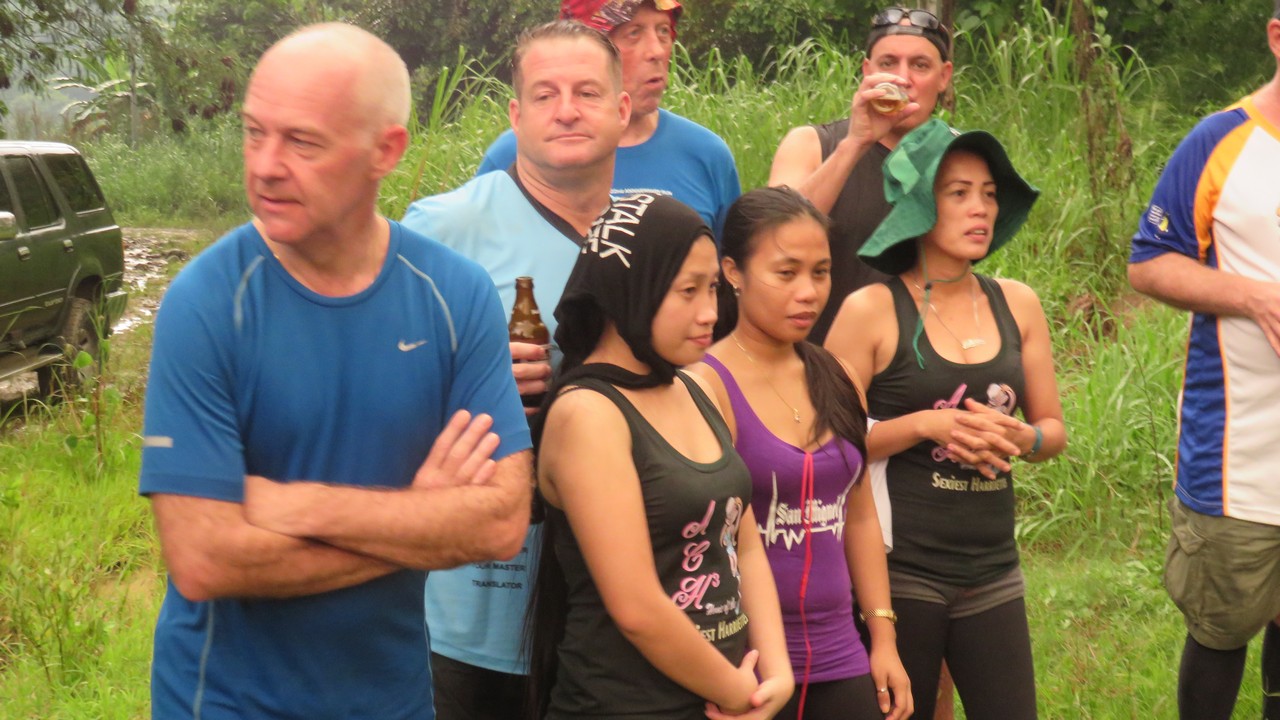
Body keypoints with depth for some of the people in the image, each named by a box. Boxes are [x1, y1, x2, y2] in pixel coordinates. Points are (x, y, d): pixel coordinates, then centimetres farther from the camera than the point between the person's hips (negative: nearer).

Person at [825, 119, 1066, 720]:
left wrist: (1020, 438, -9)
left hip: (993, 572, 4)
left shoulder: (1016, 305, 6)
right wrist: (927, 425, -17)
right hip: (898, 573, -4)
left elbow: (1053, 429, 13)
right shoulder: (871, 311, -7)